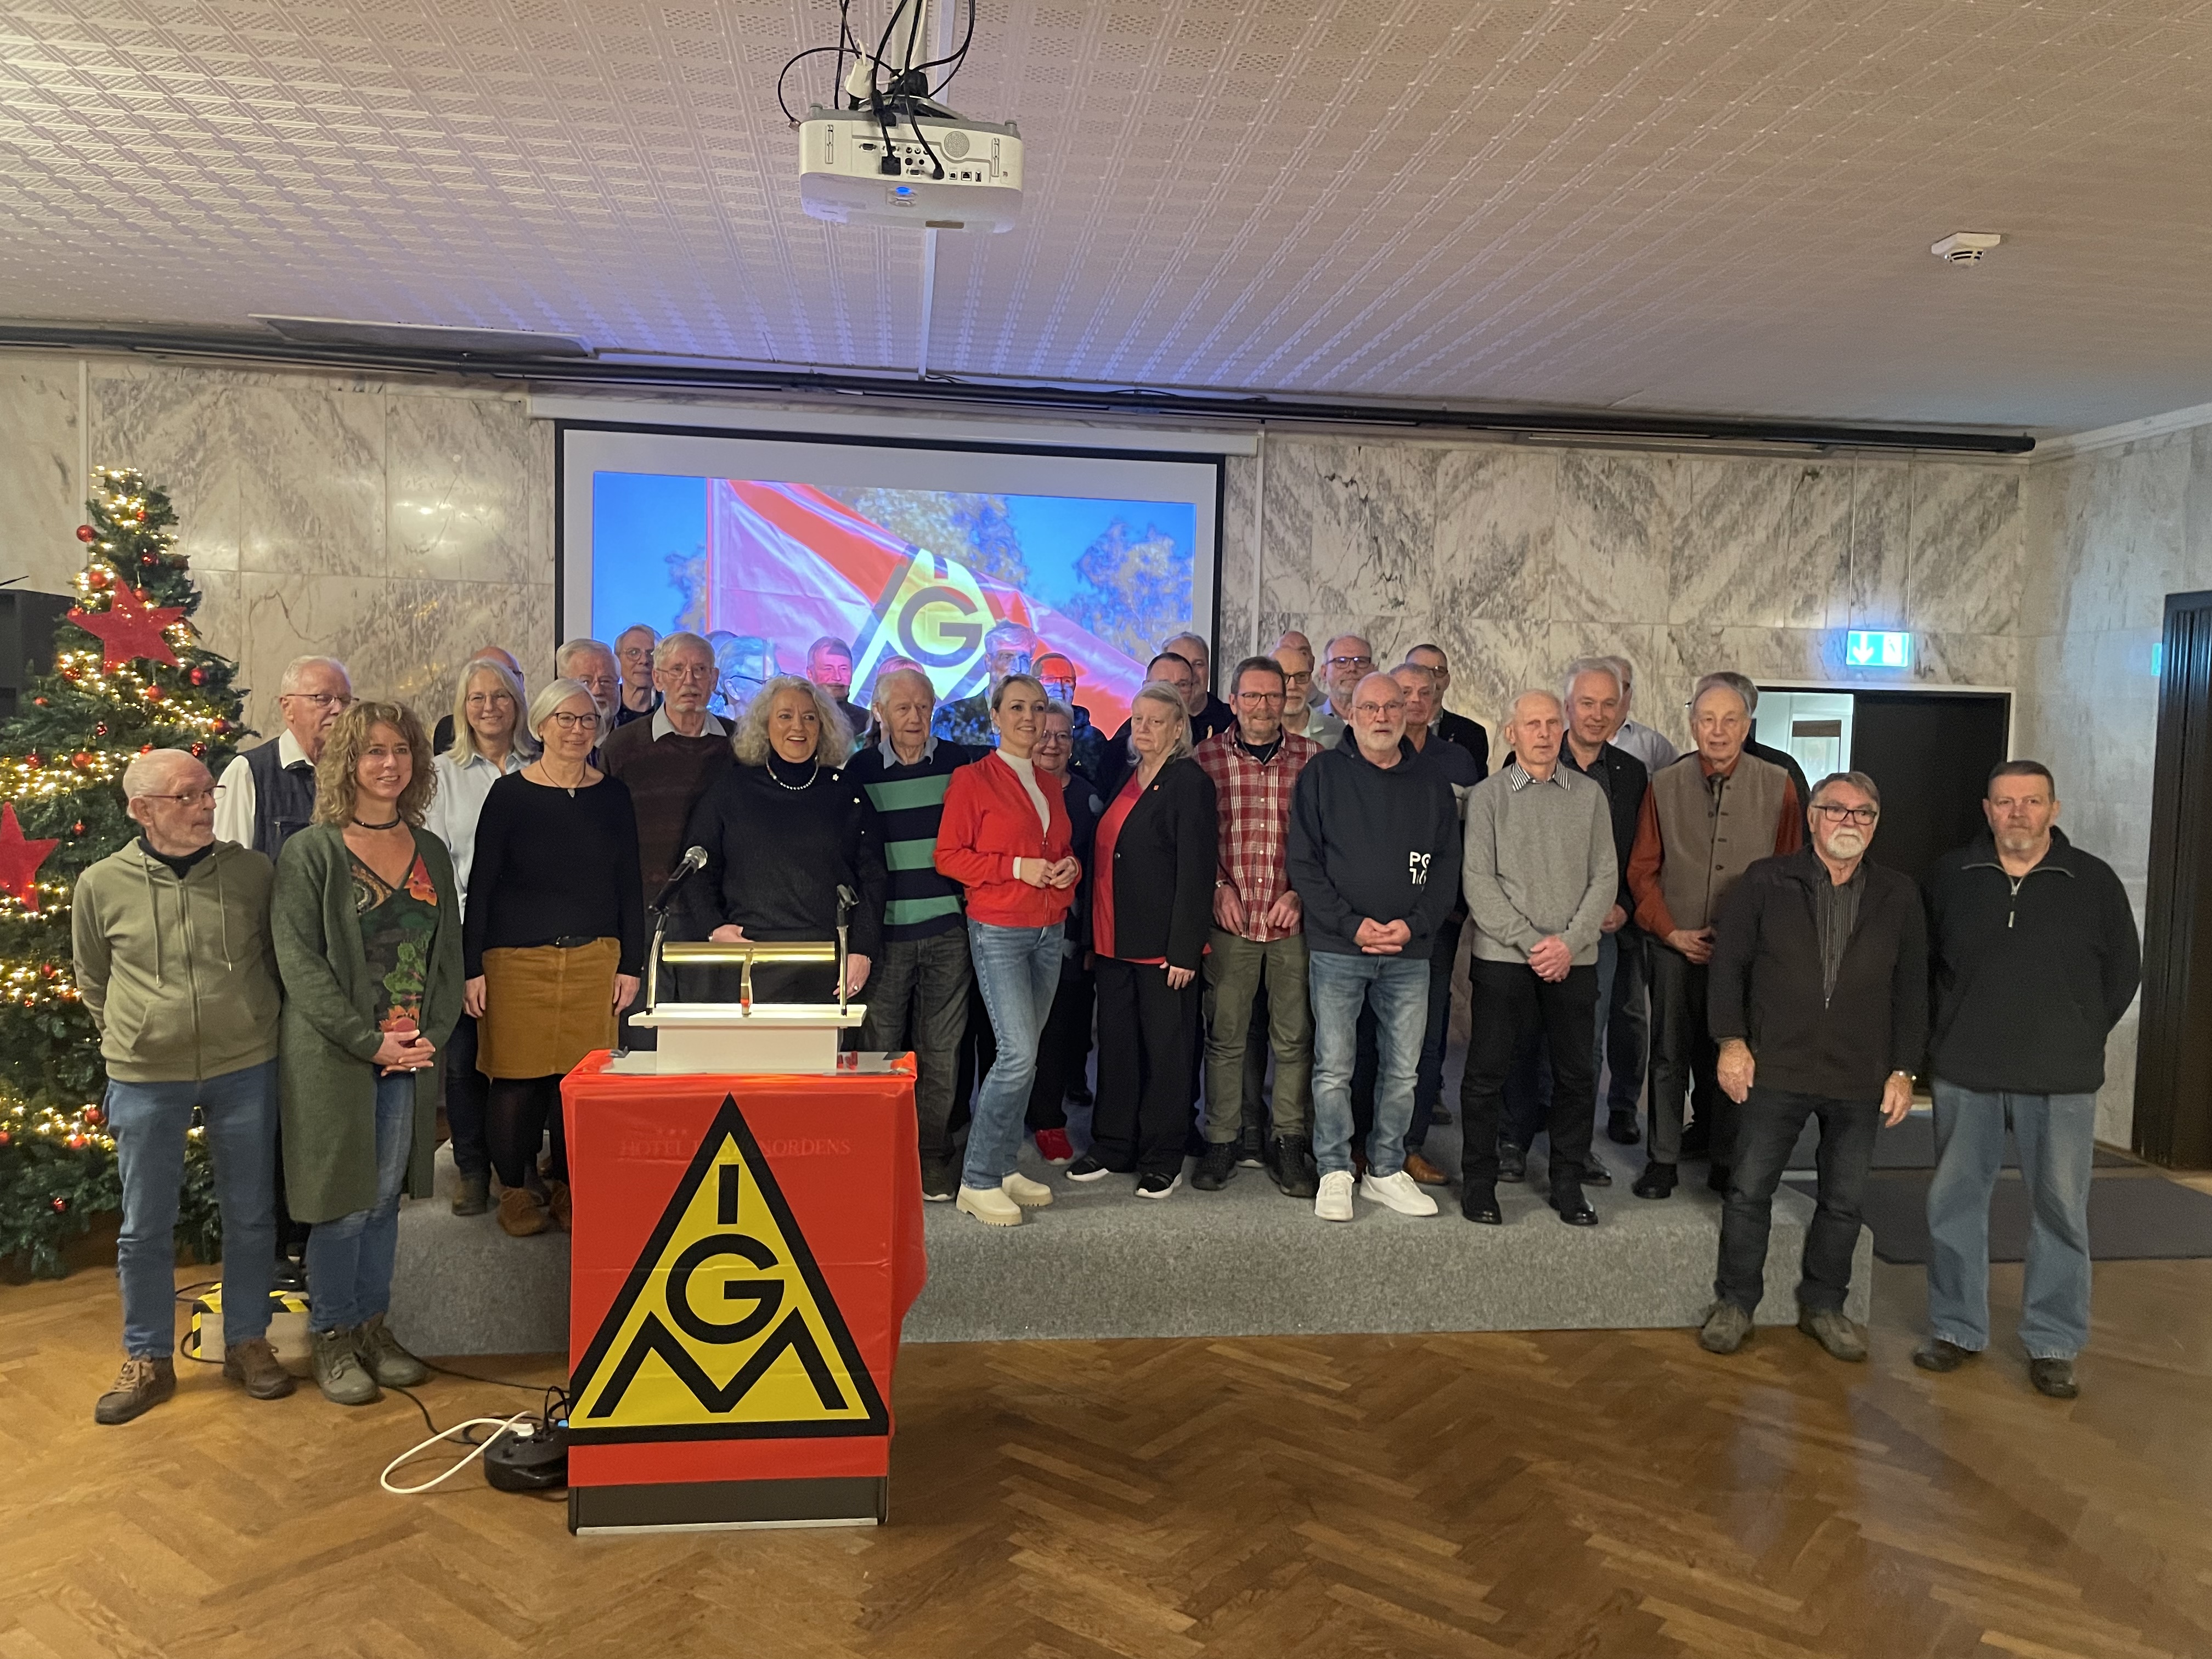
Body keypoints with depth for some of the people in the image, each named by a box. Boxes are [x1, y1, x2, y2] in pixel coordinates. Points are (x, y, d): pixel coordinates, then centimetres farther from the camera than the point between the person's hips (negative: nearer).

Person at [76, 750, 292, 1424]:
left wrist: (259, 1028, 7)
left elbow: (280, 958, 8)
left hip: (245, 1070, 0)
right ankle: (147, 1360, 28)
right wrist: (134, 1038, 6)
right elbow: (93, 984, 10)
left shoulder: (252, 871, -4)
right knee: (145, 1227, 10)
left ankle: (247, 1343, 28)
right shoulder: (101, 885, -4)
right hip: (144, 1078, 0)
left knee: (251, 1215, 11)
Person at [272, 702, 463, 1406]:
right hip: (333, 1055, -4)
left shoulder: (430, 851, 9)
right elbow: (299, 962, -11)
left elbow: (449, 951, 11)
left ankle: (372, 1325, 25)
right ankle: (332, 1337, 18)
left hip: (411, 1056, 4)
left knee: (386, 1195, 12)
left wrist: (432, 1035, -3)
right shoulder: (311, 851, -6)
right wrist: (370, 1041, -16)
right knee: (343, 1202, 2)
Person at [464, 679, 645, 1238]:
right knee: (516, 1078, 0)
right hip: (516, 960, -2)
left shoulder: (614, 795, 7)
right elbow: (481, 885, 1)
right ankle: (517, 1189, 17)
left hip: (594, 960, 2)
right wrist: (472, 968, -3)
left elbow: (629, 887, 10)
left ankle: (567, 1186, 17)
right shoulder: (510, 793, 1)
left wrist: (631, 964, 5)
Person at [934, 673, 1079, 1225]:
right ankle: (977, 1182, -1)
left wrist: (1070, 867, 2)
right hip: (997, 930, -7)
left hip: (1050, 930, 7)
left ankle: (1004, 1168, 21)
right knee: (1018, 1055, -13)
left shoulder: (1050, 786, 15)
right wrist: (1016, 868, -17)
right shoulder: (972, 779, -5)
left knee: (1024, 1056, 10)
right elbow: (949, 856, -8)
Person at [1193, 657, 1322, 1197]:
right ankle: (1223, 1140, 19)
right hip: (1230, 917, 0)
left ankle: (1289, 1144, 18)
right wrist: (1218, 886, -4)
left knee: (1295, 1036, 6)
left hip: (1294, 920, 1)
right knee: (1225, 1035, 6)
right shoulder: (1206, 757, 3)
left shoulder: (1312, 758, 4)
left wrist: (1300, 893, -4)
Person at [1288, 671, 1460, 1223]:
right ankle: (1335, 1173, 13)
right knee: (1334, 1069, 0)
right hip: (1337, 949, -3)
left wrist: (1414, 924, -7)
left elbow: (1448, 865, 9)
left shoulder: (1432, 784, 10)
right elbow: (1303, 861, -4)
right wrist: (1352, 925, -12)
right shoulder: (1323, 773, 1)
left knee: (1403, 1071, 8)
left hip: (1409, 953, 3)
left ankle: (1386, 1172, 22)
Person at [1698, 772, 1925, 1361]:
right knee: (1749, 1190, 3)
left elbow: (1911, 990, 8)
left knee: (1844, 1201, 11)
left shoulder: (1898, 896, 6)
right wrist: (1731, 1040, -6)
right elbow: (1728, 962, 1)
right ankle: (1734, 1304, 18)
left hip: (1861, 1080, 2)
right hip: (1776, 1069, -2)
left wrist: (1903, 1070, 4)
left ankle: (1824, 1305, 29)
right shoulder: (1765, 882, 0)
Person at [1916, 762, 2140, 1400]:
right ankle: (1956, 1330, 21)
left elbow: (2123, 973, 7)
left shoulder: (2094, 882, -1)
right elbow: (1921, 963, 12)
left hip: (2061, 1082, -1)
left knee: (2061, 1210, 4)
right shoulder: (1950, 877, 1)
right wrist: (1952, 1032, 10)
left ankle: (2053, 1345, 18)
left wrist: (2077, 1038, 7)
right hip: (1964, 1072, 1)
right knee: (1954, 1201, 7)